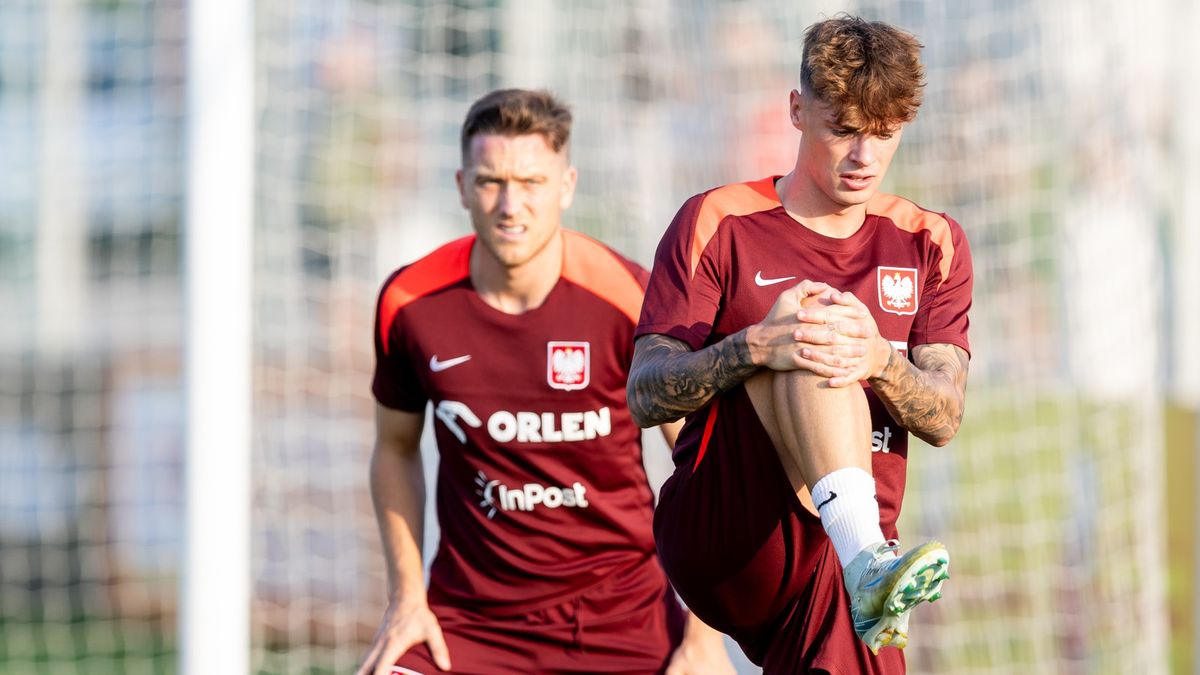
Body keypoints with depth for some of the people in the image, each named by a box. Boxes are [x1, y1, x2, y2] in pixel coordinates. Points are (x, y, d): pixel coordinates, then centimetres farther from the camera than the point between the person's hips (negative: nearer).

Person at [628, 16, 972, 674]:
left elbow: (944, 418, 2)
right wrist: (754, 347, -23)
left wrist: (880, 362, -20)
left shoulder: (931, 244, 14)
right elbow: (644, 396, -5)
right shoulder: (718, 224, 5)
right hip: (713, 536, -3)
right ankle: (870, 562, -41)